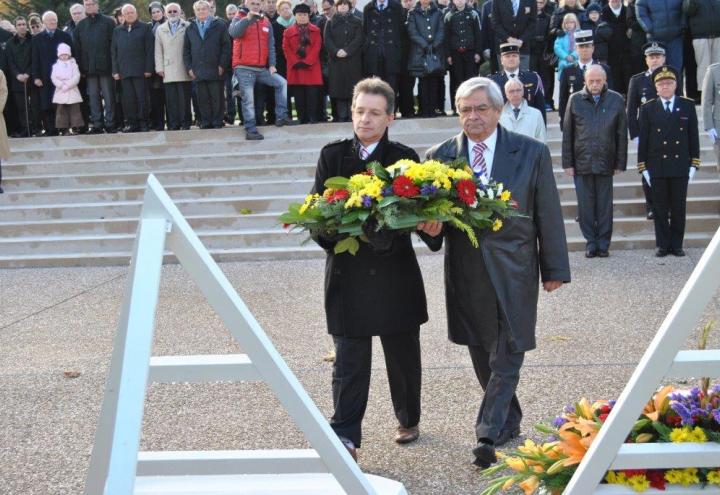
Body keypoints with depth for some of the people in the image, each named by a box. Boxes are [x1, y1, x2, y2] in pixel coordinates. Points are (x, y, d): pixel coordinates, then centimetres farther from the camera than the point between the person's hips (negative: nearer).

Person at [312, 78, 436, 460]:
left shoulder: (404, 158, 1)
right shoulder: (332, 156, 5)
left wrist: (429, 224, -25)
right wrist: (333, 236, -17)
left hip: (395, 273, 0)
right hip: (347, 274, 0)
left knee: (403, 354, 14)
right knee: (349, 360, -2)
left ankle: (409, 420, 34)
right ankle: (345, 436, -1)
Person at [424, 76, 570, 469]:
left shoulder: (532, 153, -2)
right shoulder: (439, 156, 2)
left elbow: (548, 213, 1)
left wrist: (554, 269, 2)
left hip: (513, 269, -2)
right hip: (465, 270, 3)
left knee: (507, 353, -3)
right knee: (481, 352, 12)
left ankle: (489, 433, 1)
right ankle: (509, 420, 30)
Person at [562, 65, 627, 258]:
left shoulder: (616, 101, 3)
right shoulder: (575, 100, 3)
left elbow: (621, 135, 6)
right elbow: (567, 134, 5)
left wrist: (620, 163, 2)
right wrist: (568, 162, 0)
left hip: (605, 162, 0)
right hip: (581, 162, 0)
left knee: (605, 205, 4)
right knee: (585, 204, 4)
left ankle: (603, 243, 13)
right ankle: (591, 242, 13)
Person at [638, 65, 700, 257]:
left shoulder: (688, 106, 4)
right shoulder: (648, 108, 3)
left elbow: (693, 136, 6)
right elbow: (643, 139, 3)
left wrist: (694, 164, 1)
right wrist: (643, 167, -2)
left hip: (680, 167, 1)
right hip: (657, 167, 0)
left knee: (679, 208, 5)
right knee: (660, 209, 4)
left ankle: (676, 245, 13)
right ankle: (662, 245, 12)